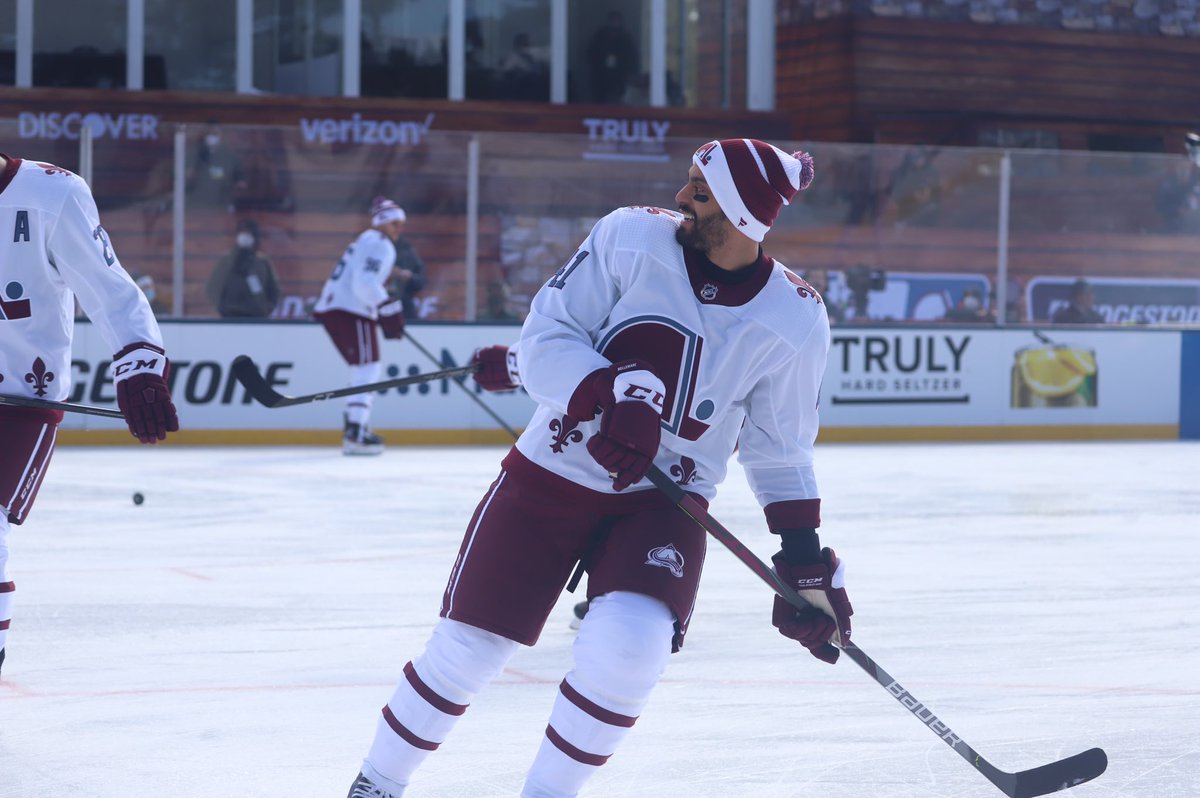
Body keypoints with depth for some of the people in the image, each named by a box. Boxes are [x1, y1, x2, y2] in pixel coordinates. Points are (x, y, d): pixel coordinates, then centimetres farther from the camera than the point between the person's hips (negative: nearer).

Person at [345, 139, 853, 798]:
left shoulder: (794, 321, -8)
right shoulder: (631, 237, -12)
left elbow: (778, 446, 5)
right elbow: (547, 334, -10)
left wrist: (804, 554, 1)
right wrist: (610, 396, -27)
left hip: (665, 501, 0)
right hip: (552, 472, 0)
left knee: (625, 648, -25)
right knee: (467, 644, 2)